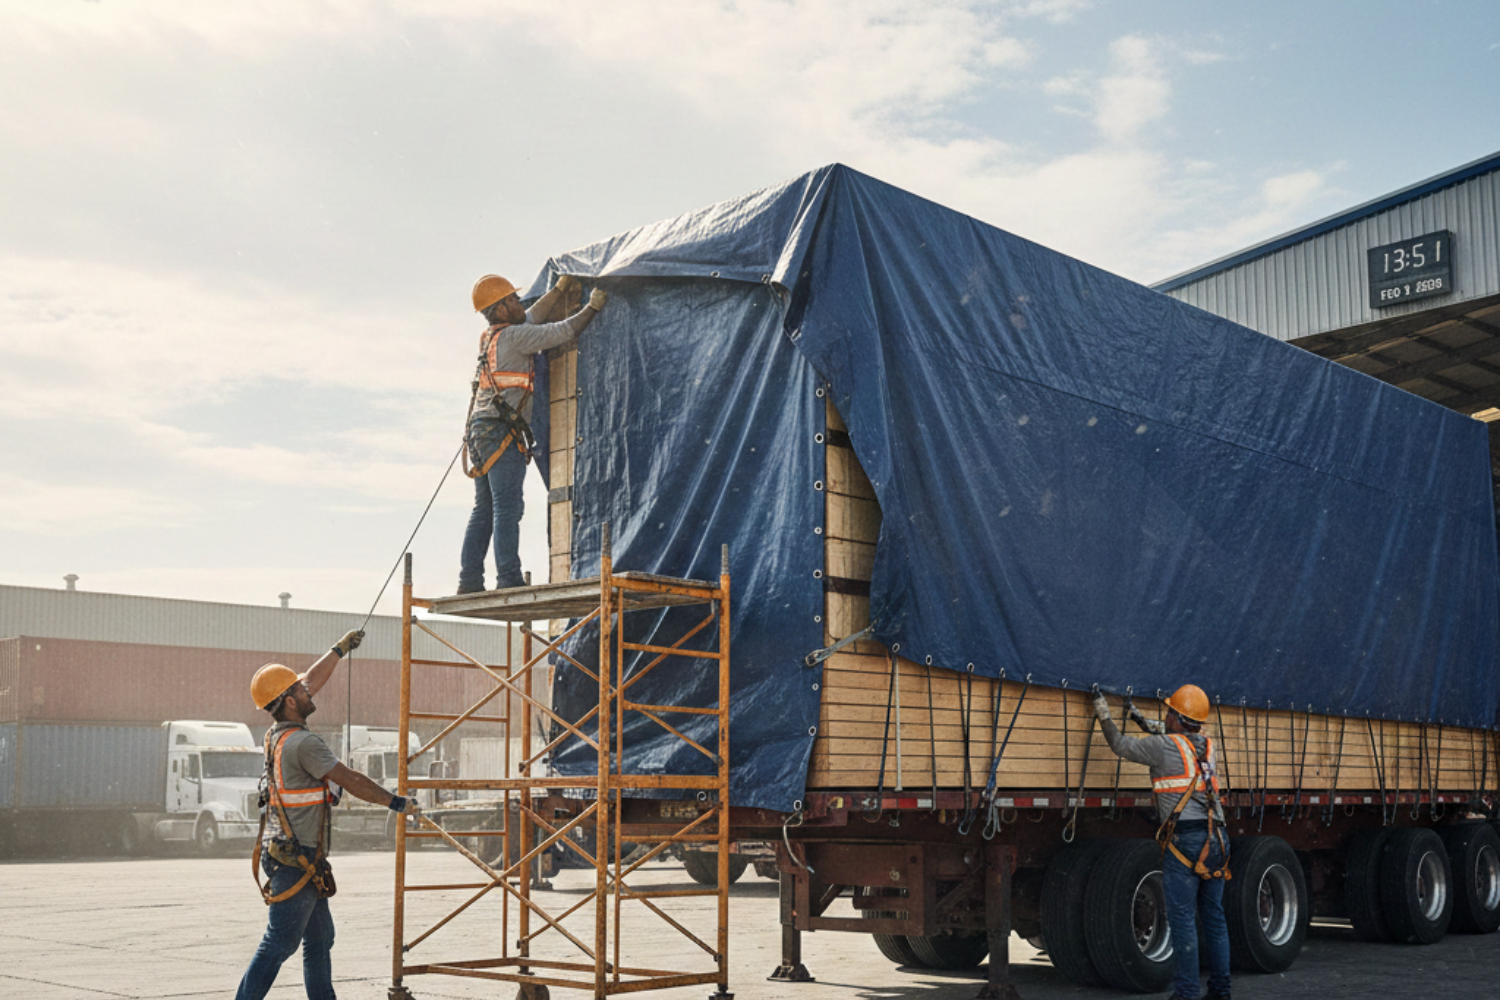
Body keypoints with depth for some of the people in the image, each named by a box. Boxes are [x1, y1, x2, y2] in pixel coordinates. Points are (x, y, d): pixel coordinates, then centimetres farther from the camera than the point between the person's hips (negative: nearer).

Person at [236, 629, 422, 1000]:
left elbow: (313, 679, 23)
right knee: (278, 944, -8)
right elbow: (351, 781, -14)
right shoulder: (303, 743, -18)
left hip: (303, 860, 10)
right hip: (297, 861, -10)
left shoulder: (278, 734, 9)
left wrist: (341, 648, 32)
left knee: (320, 938, 16)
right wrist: (397, 803, -4)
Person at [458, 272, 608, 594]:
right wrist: (593, 307, 6)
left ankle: (469, 579, 6)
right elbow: (560, 332, -5)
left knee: (484, 510, 8)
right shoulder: (513, 336, -6)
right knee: (507, 507, -12)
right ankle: (509, 578, -16)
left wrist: (559, 290, 36)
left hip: (480, 431, 9)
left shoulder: (489, 338, 19)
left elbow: (530, 318, 34)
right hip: (501, 432, -9)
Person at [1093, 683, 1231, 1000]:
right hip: (1215, 842, 7)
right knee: (1213, 917, 13)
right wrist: (1143, 720, 38)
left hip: (1184, 840, -7)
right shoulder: (1207, 746, 14)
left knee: (1183, 919, -4)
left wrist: (1104, 717, 19)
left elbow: (1122, 746, 6)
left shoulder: (1164, 746, -6)